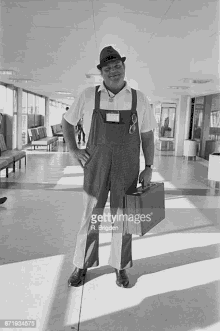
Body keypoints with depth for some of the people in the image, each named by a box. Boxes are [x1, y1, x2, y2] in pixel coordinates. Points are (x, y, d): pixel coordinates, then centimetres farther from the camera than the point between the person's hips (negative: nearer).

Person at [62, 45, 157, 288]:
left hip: (127, 167, 0)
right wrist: (73, 151, -1)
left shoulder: (139, 99, 1)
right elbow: (67, 121, 12)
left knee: (122, 217, 5)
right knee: (91, 216, 5)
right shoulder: (89, 95, 0)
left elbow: (148, 136, 5)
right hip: (96, 165, 0)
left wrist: (149, 168, -1)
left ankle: (120, 267, 23)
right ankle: (82, 266, 23)